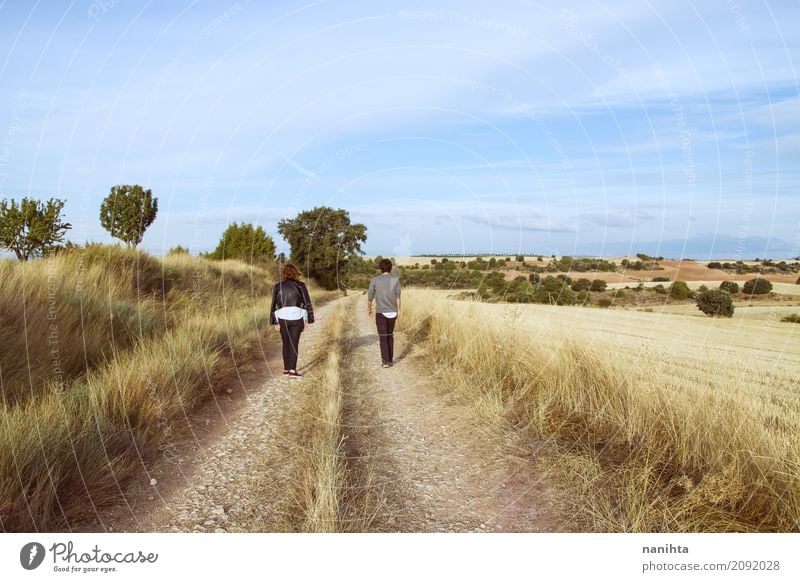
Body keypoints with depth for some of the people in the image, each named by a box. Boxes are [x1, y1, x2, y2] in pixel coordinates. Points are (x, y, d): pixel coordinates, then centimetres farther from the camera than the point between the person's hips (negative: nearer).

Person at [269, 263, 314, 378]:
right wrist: (306, 320, 7)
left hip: (282, 318, 2)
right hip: (297, 318, -2)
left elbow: (274, 305, 3)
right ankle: (292, 370, -3)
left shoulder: (278, 286, 4)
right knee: (294, 344, 2)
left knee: (286, 344, 14)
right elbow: (307, 303, 1)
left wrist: (275, 322, 7)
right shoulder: (300, 285, 1)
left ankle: (286, 369, 19)